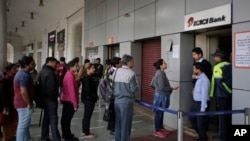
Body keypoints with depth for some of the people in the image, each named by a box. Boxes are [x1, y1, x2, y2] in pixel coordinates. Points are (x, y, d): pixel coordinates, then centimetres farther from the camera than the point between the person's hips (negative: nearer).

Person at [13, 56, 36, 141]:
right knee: (23, 126, 0)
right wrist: (29, 104, -16)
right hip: (24, 104, -11)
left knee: (24, 125, 20)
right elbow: (23, 92, -27)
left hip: (21, 103, 11)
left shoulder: (21, 73, 12)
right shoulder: (25, 75, -22)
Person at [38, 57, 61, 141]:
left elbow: (40, 85, 16)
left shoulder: (42, 71, 13)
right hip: (50, 99, -10)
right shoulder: (50, 73, -20)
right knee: (53, 119, -5)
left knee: (46, 118, 16)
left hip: (45, 98, 10)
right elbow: (51, 87, -25)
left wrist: (43, 96, 15)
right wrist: (54, 97, -12)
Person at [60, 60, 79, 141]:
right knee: (67, 118, 0)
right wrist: (75, 104, -22)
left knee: (65, 118, 17)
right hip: (69, 101, -10)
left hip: (66, 99, 10)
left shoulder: (68, 75, 11)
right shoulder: (70, 76, -20)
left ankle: (66, 134, 30)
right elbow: (72, 91, -24)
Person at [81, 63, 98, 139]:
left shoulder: (87, 77, 10)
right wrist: (95, 96, -14)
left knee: (86, 116, 18)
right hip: (89, 99, -10)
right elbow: (88, 90, -24)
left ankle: (85, 131, 31)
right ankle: (86, 134, 12)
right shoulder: (87, 78, -20)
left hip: (87, 99, 10)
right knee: (87, 116, 1)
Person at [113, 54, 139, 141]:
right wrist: (136, 85, 4)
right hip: (126, 101, -6)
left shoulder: (117, 71, 5)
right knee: (125, 124, 5)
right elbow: (134, 89, -15)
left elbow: (113, 85, 10)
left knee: (118, 123, 15)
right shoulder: (131, 73, -14)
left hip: (117, 100, 6)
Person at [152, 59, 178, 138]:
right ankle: (157, 131, 10)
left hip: (161, 95, 10)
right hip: (161, 96, -10)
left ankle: (161, 128, 30)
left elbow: (154, 85, 16)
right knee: (159, 113, 0)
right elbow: (162, 87, -24)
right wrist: (172, 88, -14)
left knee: (161, 113, 18)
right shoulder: (160, 74, -21)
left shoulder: (160, 73, 9)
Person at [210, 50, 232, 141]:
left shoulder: (217, 67, -14)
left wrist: (212, 94, -11)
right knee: (229, 114, 17)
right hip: (230, 93, 7)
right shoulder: (230, 66, 7)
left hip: (222, 95, -7)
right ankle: (229, 133, 28)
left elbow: (216, 82, -17)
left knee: (222, 116, 2)